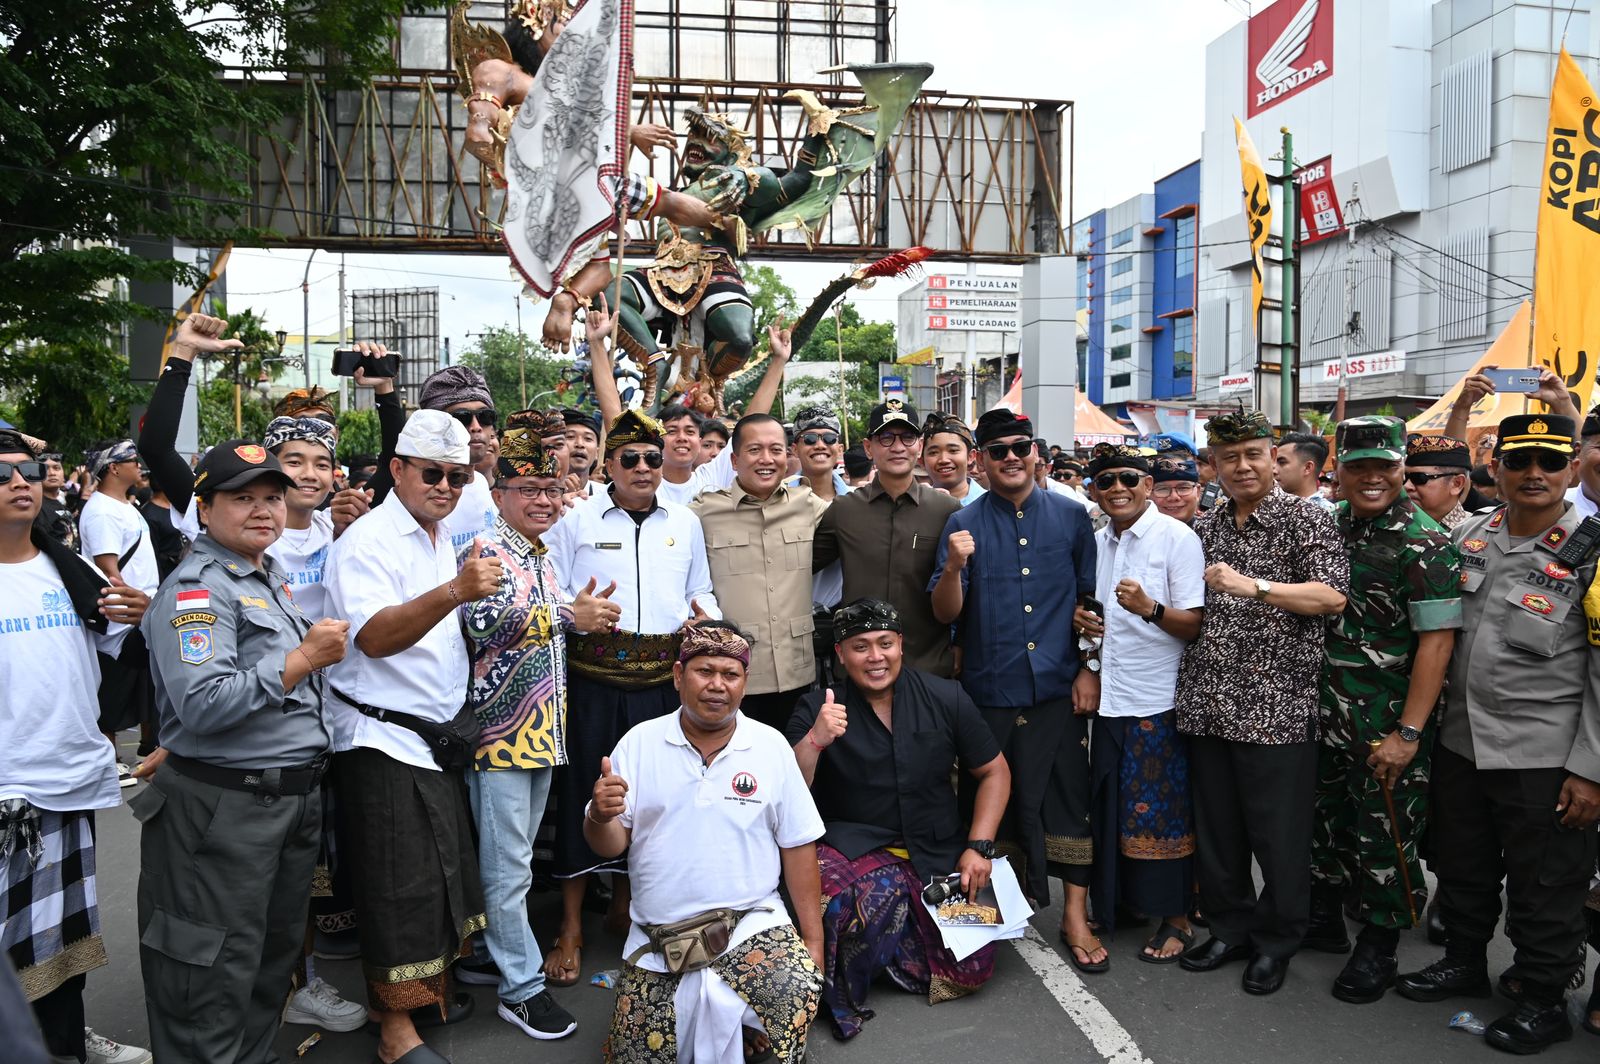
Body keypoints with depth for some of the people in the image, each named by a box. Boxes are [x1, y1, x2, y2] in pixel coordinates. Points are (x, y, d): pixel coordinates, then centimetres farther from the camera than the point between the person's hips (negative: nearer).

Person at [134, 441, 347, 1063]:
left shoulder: (270, 578, 14)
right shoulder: (197, 587, -14)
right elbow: (203, 707, -27)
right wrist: (303, 660, -23)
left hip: (295, 798, 9)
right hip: (224, 808, -9)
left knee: (275, 961, 21)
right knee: (215, 987, 3)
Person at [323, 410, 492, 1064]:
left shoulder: (442, 537, 12)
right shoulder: (368, 541, -15)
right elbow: (374, 637, -31)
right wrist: (453, 592, -43)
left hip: (437, 734, 8)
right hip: (383, 738, -8)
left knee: (443, 874, 17)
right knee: (399, 887, -2)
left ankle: (426, 988, 35)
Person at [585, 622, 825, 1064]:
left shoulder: (771, 746, -1)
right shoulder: (639, 743, -1)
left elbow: (798, 847, 2)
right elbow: (610, 845, -1)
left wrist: (813, 940, 0)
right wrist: (600, 816, -24)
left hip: (751, 924, -1)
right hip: (658, 936, 2)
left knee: (799, 989, -28)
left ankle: (749, 1025, 5)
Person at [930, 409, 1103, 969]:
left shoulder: (1071, 516, 5)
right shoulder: (964, 524, 1)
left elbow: (1092, 600, 9)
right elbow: (946, 614, -3)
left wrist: (1089, 669, 2)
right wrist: (953, 567, -21)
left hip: (1058, 686, 0)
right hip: (990, 688, 0)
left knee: (1068, 796, 4)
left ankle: (1075, 916, 17)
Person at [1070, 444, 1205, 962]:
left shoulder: (1177, 538, -9)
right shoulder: (1098, 541, 10)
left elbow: (1195, 624, -14)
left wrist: (1150, 608, -30)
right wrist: (1081, 619, 1)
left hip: (1158, 699, -6)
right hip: (1109, 695, 6)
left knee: (1162, 810, 2)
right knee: (1111, 806, 13)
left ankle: (1175, 917, 17)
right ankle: (1116, 903, 29)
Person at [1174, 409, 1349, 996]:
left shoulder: (1307, 520, -3)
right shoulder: (1204, 526, 14)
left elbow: (1332, 596, -15)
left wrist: (1254, 585, -23)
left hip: (1276, 705, -5)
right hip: (1208, 704, 5)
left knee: (1277, 832, 4)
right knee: (1215, 826, 12)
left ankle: (1276, 941, 22)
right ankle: (1231, 926, 29)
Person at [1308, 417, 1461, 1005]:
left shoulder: (1425, 543, -14)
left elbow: (1437, 641, -18)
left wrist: (1408, 732, -21)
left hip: (1387, 723, -6)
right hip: (1324, 712, 6)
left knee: (1382, 834, 5)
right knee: (1325, 817, 18)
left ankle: (1378, 949, 23)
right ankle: (1325, 920, 36)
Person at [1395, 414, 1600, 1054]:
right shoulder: (1468, 536, 4)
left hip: (1544, 759, -5)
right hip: (1459, 743, 5)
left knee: (1544, 887, 9)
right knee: (1462, 868, 20)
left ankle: (1543, 999, 27)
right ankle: (1464, 964, 40)